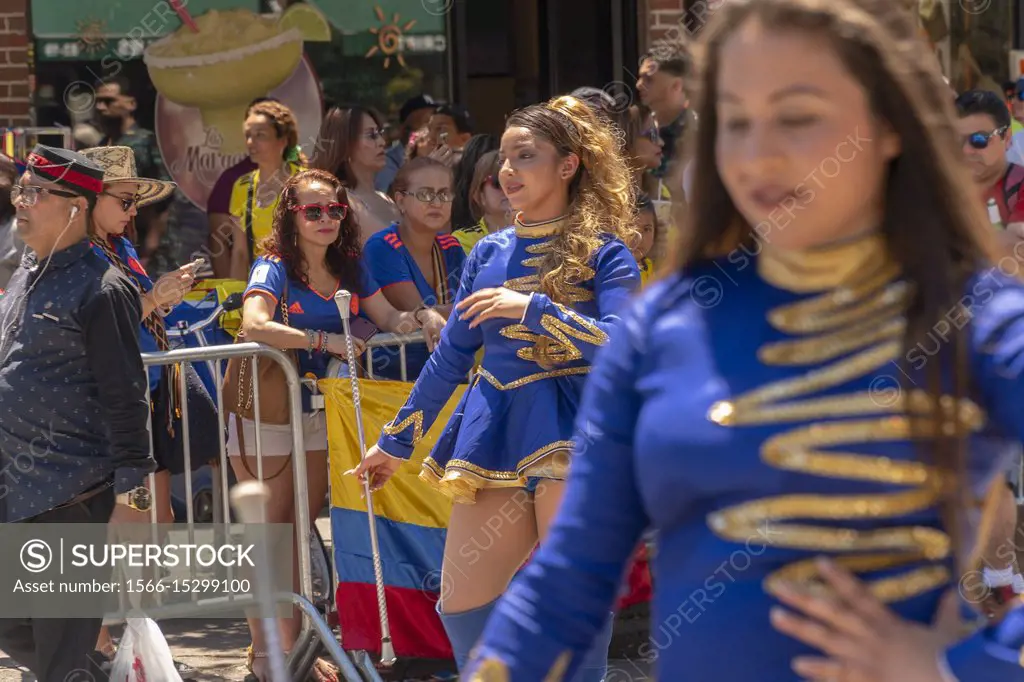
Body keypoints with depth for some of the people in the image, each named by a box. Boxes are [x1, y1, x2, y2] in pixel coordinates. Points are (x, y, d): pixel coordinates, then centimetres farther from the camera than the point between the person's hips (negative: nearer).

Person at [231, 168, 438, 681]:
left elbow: (389, 318, 5)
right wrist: (324, 340, -34)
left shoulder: (350, 271, 5)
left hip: (316, 410, 6)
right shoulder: (274, 268, -13)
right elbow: (254, 325, -30)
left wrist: (413, 320, -18)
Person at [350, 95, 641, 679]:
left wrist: (531, 308, -21)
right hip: (492, 434, 6)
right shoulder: (491, 253, 14)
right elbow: (452, 357, 18)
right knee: (462, 606, 2)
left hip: (571, 433, -5)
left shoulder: (603, 252, 0)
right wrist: (396, 444, 19)